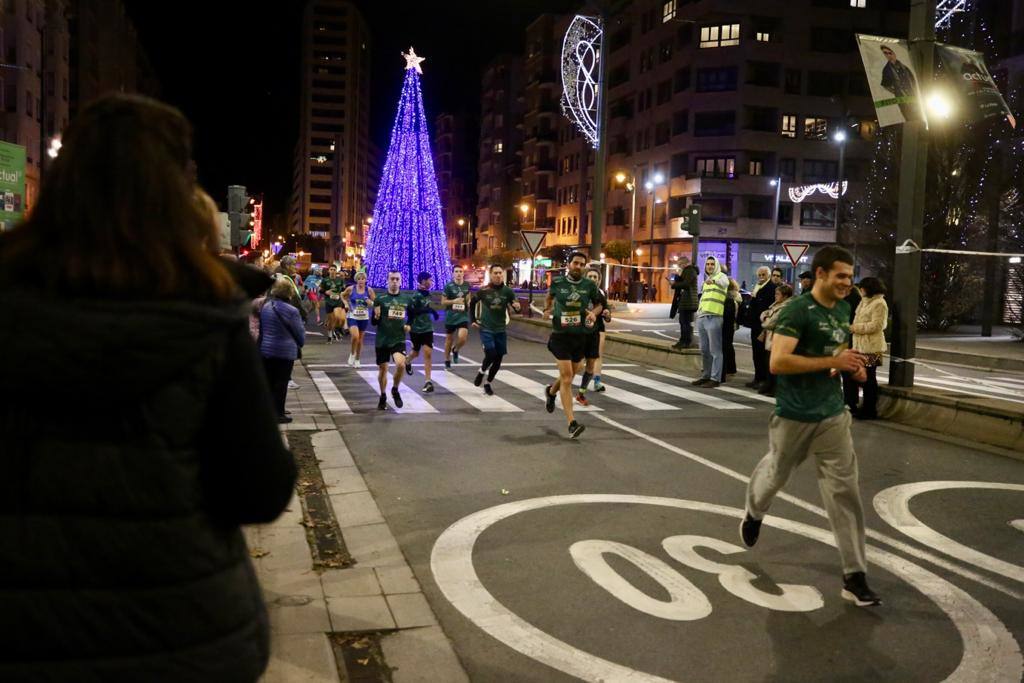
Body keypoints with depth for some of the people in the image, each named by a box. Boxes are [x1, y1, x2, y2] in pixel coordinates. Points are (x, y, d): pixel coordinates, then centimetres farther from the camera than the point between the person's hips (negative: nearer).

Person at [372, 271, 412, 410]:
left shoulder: (407, 299, 3)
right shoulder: (380, 298, -3)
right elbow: (373, 322, 0)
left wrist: (409, 325, 1)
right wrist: (376, 317, -22)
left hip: (399, 339, 0)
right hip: (382, 340, 0)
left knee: (400, 364, -23)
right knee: (382, 369, 9)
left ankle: (395, 390, 4)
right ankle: (383, 397, 31)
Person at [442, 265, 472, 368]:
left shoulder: (467, 285, 2)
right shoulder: (449, 286, -8)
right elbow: (443, 302, -5)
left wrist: (469, 302, -2)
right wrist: (454, 301, -20)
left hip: (463, 316, 1)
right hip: (450, 317, -1)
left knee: (462, 338, -18)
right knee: (449, 339, 11)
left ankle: (455, 350, 16)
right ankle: (447, 361, 29)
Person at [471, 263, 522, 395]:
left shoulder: (508, 291, -5)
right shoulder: (483, 290, -8)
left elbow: (516, 309, -4)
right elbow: (472, 303, 9)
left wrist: (518, 307, -27)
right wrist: (473, 320, 5)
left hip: (500, 330, 3)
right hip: (486, 329, -3)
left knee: (498, 358, 6)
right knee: (490, 354, -17)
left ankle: (488, 383, 25)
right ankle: (481, 372, 15)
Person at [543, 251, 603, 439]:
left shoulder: (589, 286, 0)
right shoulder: (557, 283, -2)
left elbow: (599, 304, 13)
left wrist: (594, 313, -5)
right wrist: (547, 309, 13)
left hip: (580, 337, 3)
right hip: (561, 336, -3)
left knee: (569, 377, 18)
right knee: (566, 378, -12)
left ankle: (551, 392, 52)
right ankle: (572, 423, -12)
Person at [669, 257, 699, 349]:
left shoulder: (690, 271, -10)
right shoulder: (686, 271, 21)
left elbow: (685, 284, -20)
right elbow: (680, 282, 19)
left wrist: (674, 284, -11)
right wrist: (677, 276, 5)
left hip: (688, 301, -11)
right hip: (684, 301, 11)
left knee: (687, 321, -9)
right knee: (682, 321, 14)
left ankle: (688, 342, -7)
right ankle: (683, 341, 20)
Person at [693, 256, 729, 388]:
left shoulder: (721, 276, -3)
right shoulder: (706, 280, 22)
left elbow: (725, 283, -28)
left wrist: (713, 281, -49)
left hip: (714, 318, -8)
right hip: (702, 318, 8)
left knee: (715, 350, -6)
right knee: (704, 350, 13)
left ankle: (715, 378, -4)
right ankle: (706, 376, 21)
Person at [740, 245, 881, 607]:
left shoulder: (843, 310, 7)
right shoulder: (797, 311, -17)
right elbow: (778, 362, -26)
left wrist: (852, 365, 3)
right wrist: (832, 362, -26)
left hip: (833, 415, 6)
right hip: (794, 416, -5)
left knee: (845, 491, -1)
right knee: (775, 471, 18)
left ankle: (855, 577, 4)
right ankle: (753, 515, 51)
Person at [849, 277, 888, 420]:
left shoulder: (879, 303, -11)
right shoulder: (865, 301, 18)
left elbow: (876, 325, -18)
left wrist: (855, 328, -15)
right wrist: (853, 327, 7)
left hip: (872, 346, -9)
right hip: (861, 345, 9)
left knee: (869, 378, -4)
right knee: (865, 377, 12)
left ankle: (870, 410, 3)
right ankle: (866, 407, 19)